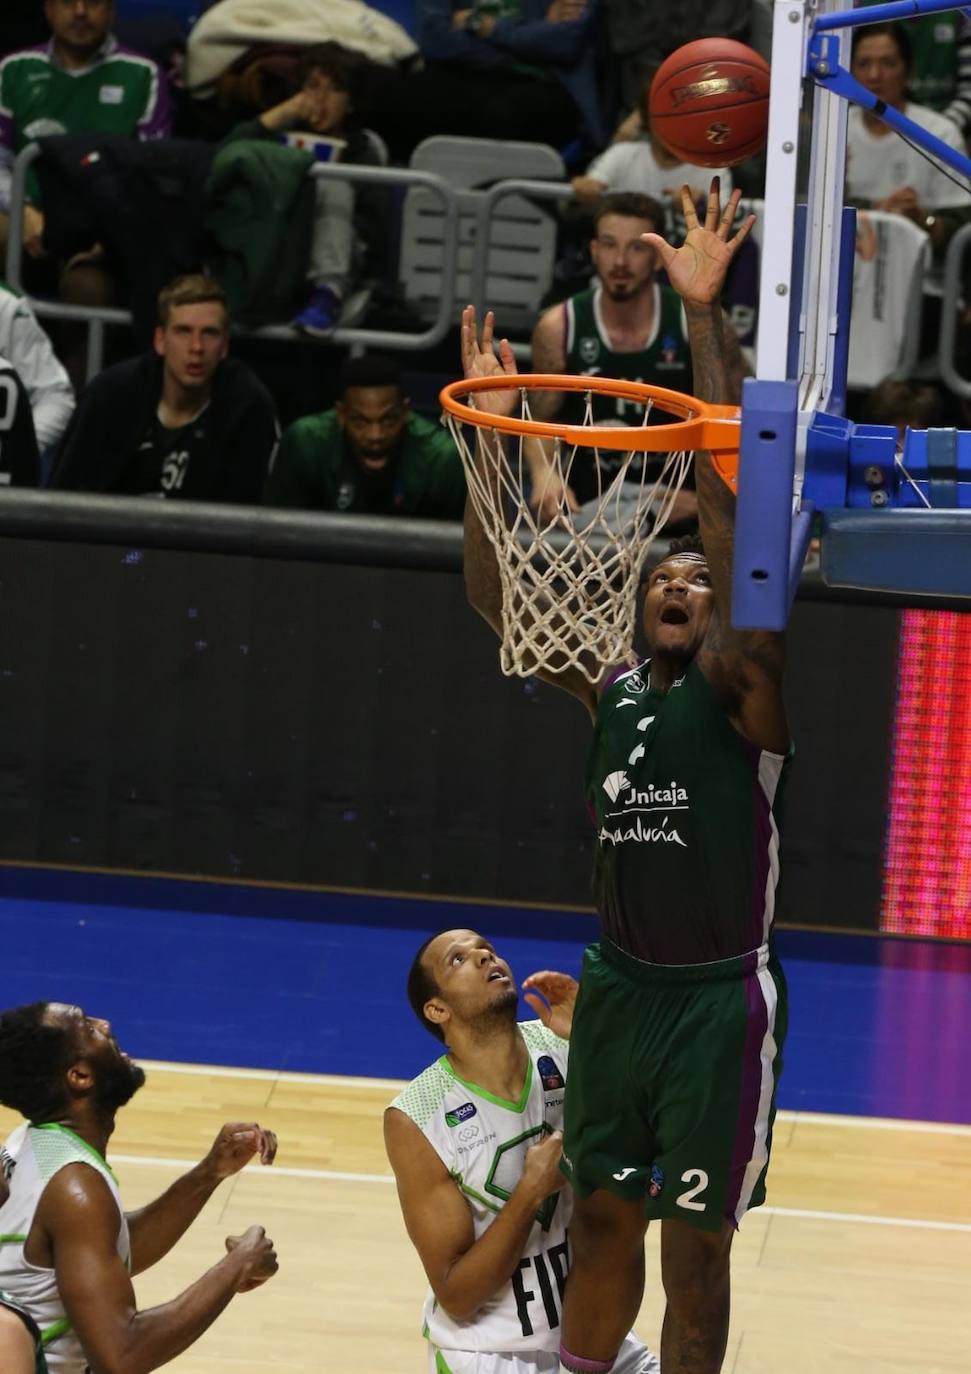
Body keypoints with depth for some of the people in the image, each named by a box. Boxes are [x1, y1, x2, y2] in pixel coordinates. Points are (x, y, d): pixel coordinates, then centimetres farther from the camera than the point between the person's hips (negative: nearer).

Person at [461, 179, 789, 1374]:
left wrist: (704, 318, -26)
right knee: (600, 1219, 16)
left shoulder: (742, 683, -9)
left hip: (718, 997, -5)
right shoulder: (611, 691, 7)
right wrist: (490, 436, -8)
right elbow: (495, 594, 3)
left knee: (695, 1250, 2)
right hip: (619, 984, 5)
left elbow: (727, 498, -19)